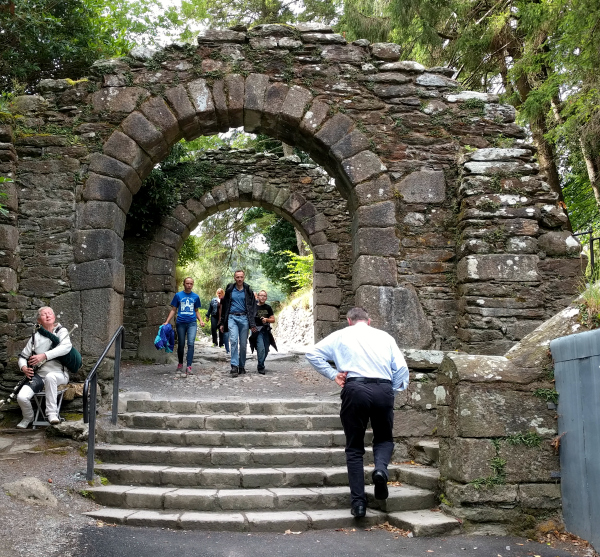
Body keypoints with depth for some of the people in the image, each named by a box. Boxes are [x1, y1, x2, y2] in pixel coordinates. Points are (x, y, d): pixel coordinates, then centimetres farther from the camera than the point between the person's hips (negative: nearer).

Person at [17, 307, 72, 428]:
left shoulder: (61, 331, 2)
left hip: (58, 375, -3)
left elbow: (66, 347, -19)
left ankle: (52, 413, -26)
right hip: (38, 376, 3)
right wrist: (23, 367, -8)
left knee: (50, 376, -40)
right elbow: (23, 356, 17)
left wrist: (44, 356, -28)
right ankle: (28, 417, 13)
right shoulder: (35, 337, 12)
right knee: (21, 397, -21)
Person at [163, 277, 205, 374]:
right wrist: (167, 321, -1)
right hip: (181, 323, 0)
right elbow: (173, 310, 8)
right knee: (181, 344, 10)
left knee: (191, 344, -13)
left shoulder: (195, 297, 9)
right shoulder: (178, 295, 5)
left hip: (192, 323, 0)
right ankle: (180, 364, 30)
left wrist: (201, 320, 1)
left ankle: (189, 366, -14)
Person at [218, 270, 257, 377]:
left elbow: (252, 308, 6)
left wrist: (252, 324, -2)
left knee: (243, 344, 3)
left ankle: (242, 366, 14)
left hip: (244, 318, 1)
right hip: (232, 318, 0)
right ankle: (234, 366, -19)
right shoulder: (229, 290, 9)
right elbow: (224, 307, 14)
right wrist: (222, 323, 10)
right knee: (234, 341, -16)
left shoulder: (248, 291, 8)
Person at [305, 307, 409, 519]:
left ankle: (358, 501, 4)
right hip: (384, 389, 2)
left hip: (355, 389, -1)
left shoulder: (341, 336, 16)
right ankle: (381, 467, -9)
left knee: (354, 447, 10)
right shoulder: (384, 336, 20)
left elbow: (313, 354, 9)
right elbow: (401, 368, 11)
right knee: (384, 439, 22)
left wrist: (333, 374, 10)